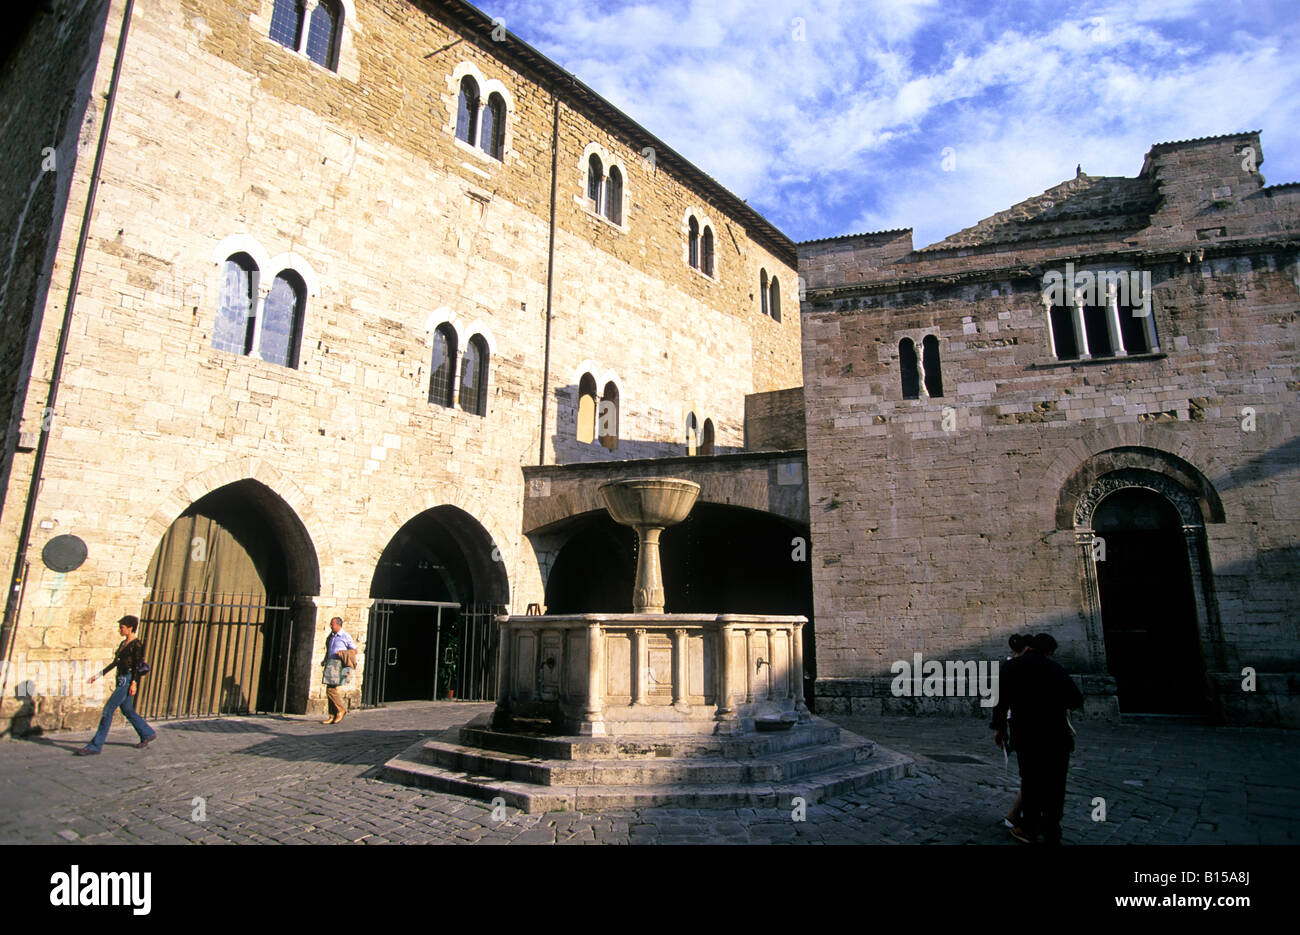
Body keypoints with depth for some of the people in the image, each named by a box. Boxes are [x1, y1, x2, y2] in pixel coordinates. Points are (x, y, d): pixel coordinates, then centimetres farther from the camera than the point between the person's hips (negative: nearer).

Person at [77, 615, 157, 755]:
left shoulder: (136, 644, -10)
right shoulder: (123, 643, 16)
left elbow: (138, 665, -15)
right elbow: (115, 662, 21)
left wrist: (134, 683, -21)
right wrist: (99, 675, 20)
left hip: (128, 680, -9)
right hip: (121, 680, 9)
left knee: (108, 709, -8)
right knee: (128, 711, 12)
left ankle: (95, 746, -3)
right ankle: (148, 734, 24)